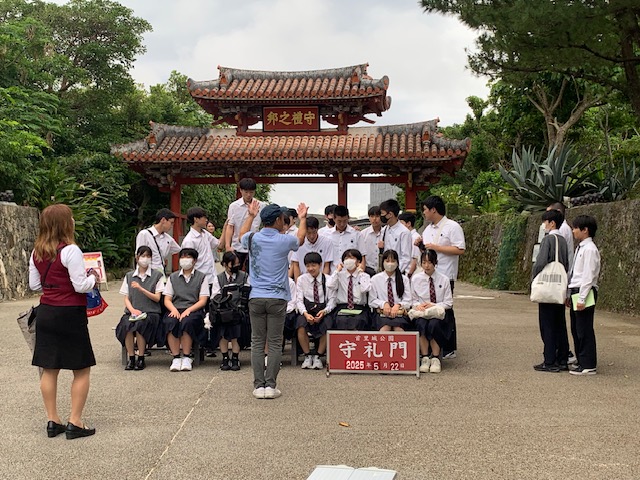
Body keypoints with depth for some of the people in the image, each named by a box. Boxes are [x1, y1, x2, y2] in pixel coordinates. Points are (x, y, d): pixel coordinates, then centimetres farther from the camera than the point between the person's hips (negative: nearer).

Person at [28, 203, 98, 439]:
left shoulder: (37, 252, 5)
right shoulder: (70, 250, -17)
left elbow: (34, 285, 10)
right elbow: (81, 286, -17)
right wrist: (93, 277, 1)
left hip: (45, 312, 7)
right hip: (69, 314, -7)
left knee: (49, 369, 11)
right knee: (82, 369, 4)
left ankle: (52, 421, 16)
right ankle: (75, 422, 3)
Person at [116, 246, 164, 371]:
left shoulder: (157, 276, 9)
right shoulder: (129, 276, 17)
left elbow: (157, 298, 1)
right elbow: (126, 298, 12)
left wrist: (141, 289, -12)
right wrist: (132, 310, -9)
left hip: (151, 312, -2)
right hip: (132, 311, 2)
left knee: (140, 324, -34)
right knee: (126, 325, -31)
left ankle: (141, 359, -20)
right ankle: (131, 358, -19)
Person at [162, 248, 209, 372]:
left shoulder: (201, 277, 12)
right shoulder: (172, 277, 21)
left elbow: (202, 301, 2)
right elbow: (167, 299, 14)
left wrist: (188, 310, -14)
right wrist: (174, 309, -9)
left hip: (194, 310, -2)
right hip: (175, 309, 2)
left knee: (187, 322, -36)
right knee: (170, 322, -33)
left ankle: (186, 358, -26)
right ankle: (176, 358, -27)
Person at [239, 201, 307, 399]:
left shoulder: (252, 239, 1)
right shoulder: (284, 241, -5)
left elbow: (242, 235, 28)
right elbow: (300, 239, 20)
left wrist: (250, 216, 41)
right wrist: (302, 219, 37)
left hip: (256, 297, 2)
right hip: (277, 297, -2)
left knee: (257, 343, 5)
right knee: (275, 343, 2)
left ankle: (259, 385, 4)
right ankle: (271, 385, 0)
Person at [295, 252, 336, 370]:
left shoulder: (328, 279, 6)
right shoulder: (301, 279, 7)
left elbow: (332, 300, 1)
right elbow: (299, 300, 1)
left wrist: (324, 311, -19)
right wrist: (305, 313, -18)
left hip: (323, 310, 0)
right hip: (306, 310, 0)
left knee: (327, 327, -32)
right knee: (301, 326, -32)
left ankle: (318, 356, -11)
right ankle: (307, 356, -10)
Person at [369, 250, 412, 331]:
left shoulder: (404, 279, 13)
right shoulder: (375, 279, 11)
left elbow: (407, 302, 8)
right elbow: (372, 301, 8)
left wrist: (398, 305, -13)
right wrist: (384, 304, -11)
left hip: (399, 312, 1)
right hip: (381, 313, -1)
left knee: (398, 329, -34)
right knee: (385, 328, -35)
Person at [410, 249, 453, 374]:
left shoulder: (444, 279, 5)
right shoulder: (416, 279, 8)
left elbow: (448, 303, 3)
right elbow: (413, 300, 12)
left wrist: (433, 306, -12)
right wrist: (418, 305, -11)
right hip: (421, 313, 1)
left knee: (433, 324, -35)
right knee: (421, 324, -34)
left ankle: (435, 358, -20)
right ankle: (424, 358, -23)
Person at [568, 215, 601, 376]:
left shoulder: (590, 249, -14)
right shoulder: (580, 248, 16)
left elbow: (588, 276, -18)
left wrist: (582, 298, -20)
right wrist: (570, 295, 19)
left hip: (585, 293, -10)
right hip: (576, 292, 10)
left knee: (584, 331, -5)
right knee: (576, 330, 13)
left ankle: (588, 366, 2)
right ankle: (582, 362, 21)